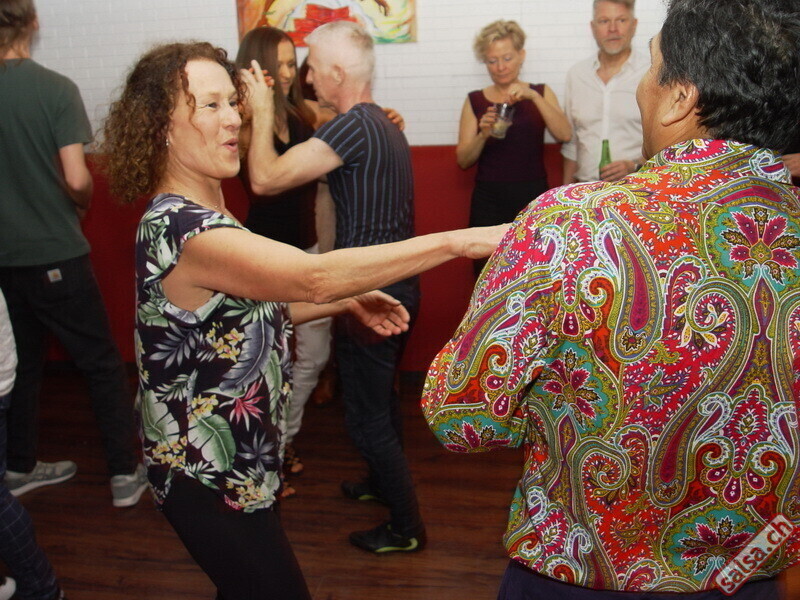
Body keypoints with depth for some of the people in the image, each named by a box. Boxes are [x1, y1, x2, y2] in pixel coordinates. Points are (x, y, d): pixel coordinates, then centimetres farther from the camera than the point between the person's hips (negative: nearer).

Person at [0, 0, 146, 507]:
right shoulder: (56, 89, -14)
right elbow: (77, 179, -18)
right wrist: (84, 203, 3)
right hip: (54, 253, -5)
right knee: (103, 364, 7)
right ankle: (126, 474, 11)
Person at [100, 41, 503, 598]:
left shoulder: (199, 216, 4)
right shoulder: (182, 230, -29)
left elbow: (247, 309, 12)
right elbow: (314, 278, -39)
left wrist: (348, 300, 1)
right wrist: (458, 240, -40)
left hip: (241, 462, 10)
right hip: (211, 482, -10)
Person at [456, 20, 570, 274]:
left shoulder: (540, 93, 10)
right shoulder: (475, 100, 8)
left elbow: (564, 135, -6)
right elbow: (463, 160, 4)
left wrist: (533, 96, -15)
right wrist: (484, 134, -15)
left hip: (533, 197, 0)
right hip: (489, 200, 0)